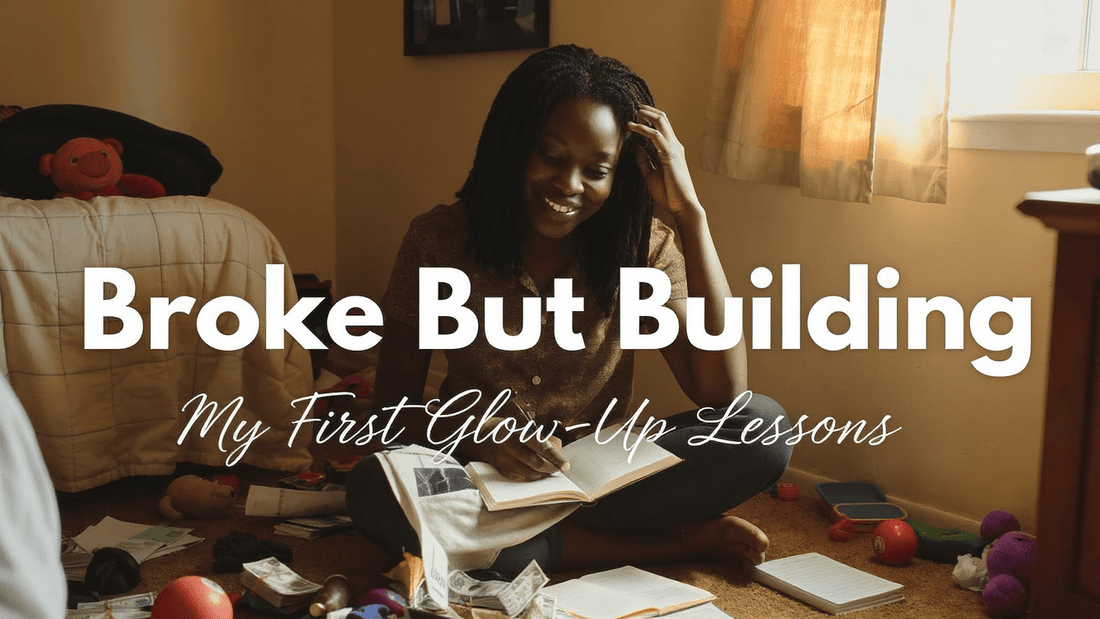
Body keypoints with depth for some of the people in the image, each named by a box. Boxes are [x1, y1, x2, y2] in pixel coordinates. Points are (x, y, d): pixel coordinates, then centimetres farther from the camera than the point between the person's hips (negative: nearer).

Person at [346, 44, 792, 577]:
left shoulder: (641, 246, -6)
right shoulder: (438, 242, -7)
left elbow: (723, 393, -18)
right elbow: (393, 406, -5)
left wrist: (689, 213, -21)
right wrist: (477, 434, -28)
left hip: (604, 474, -1)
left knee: (765, 426, -21)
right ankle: (674, 542, -23)